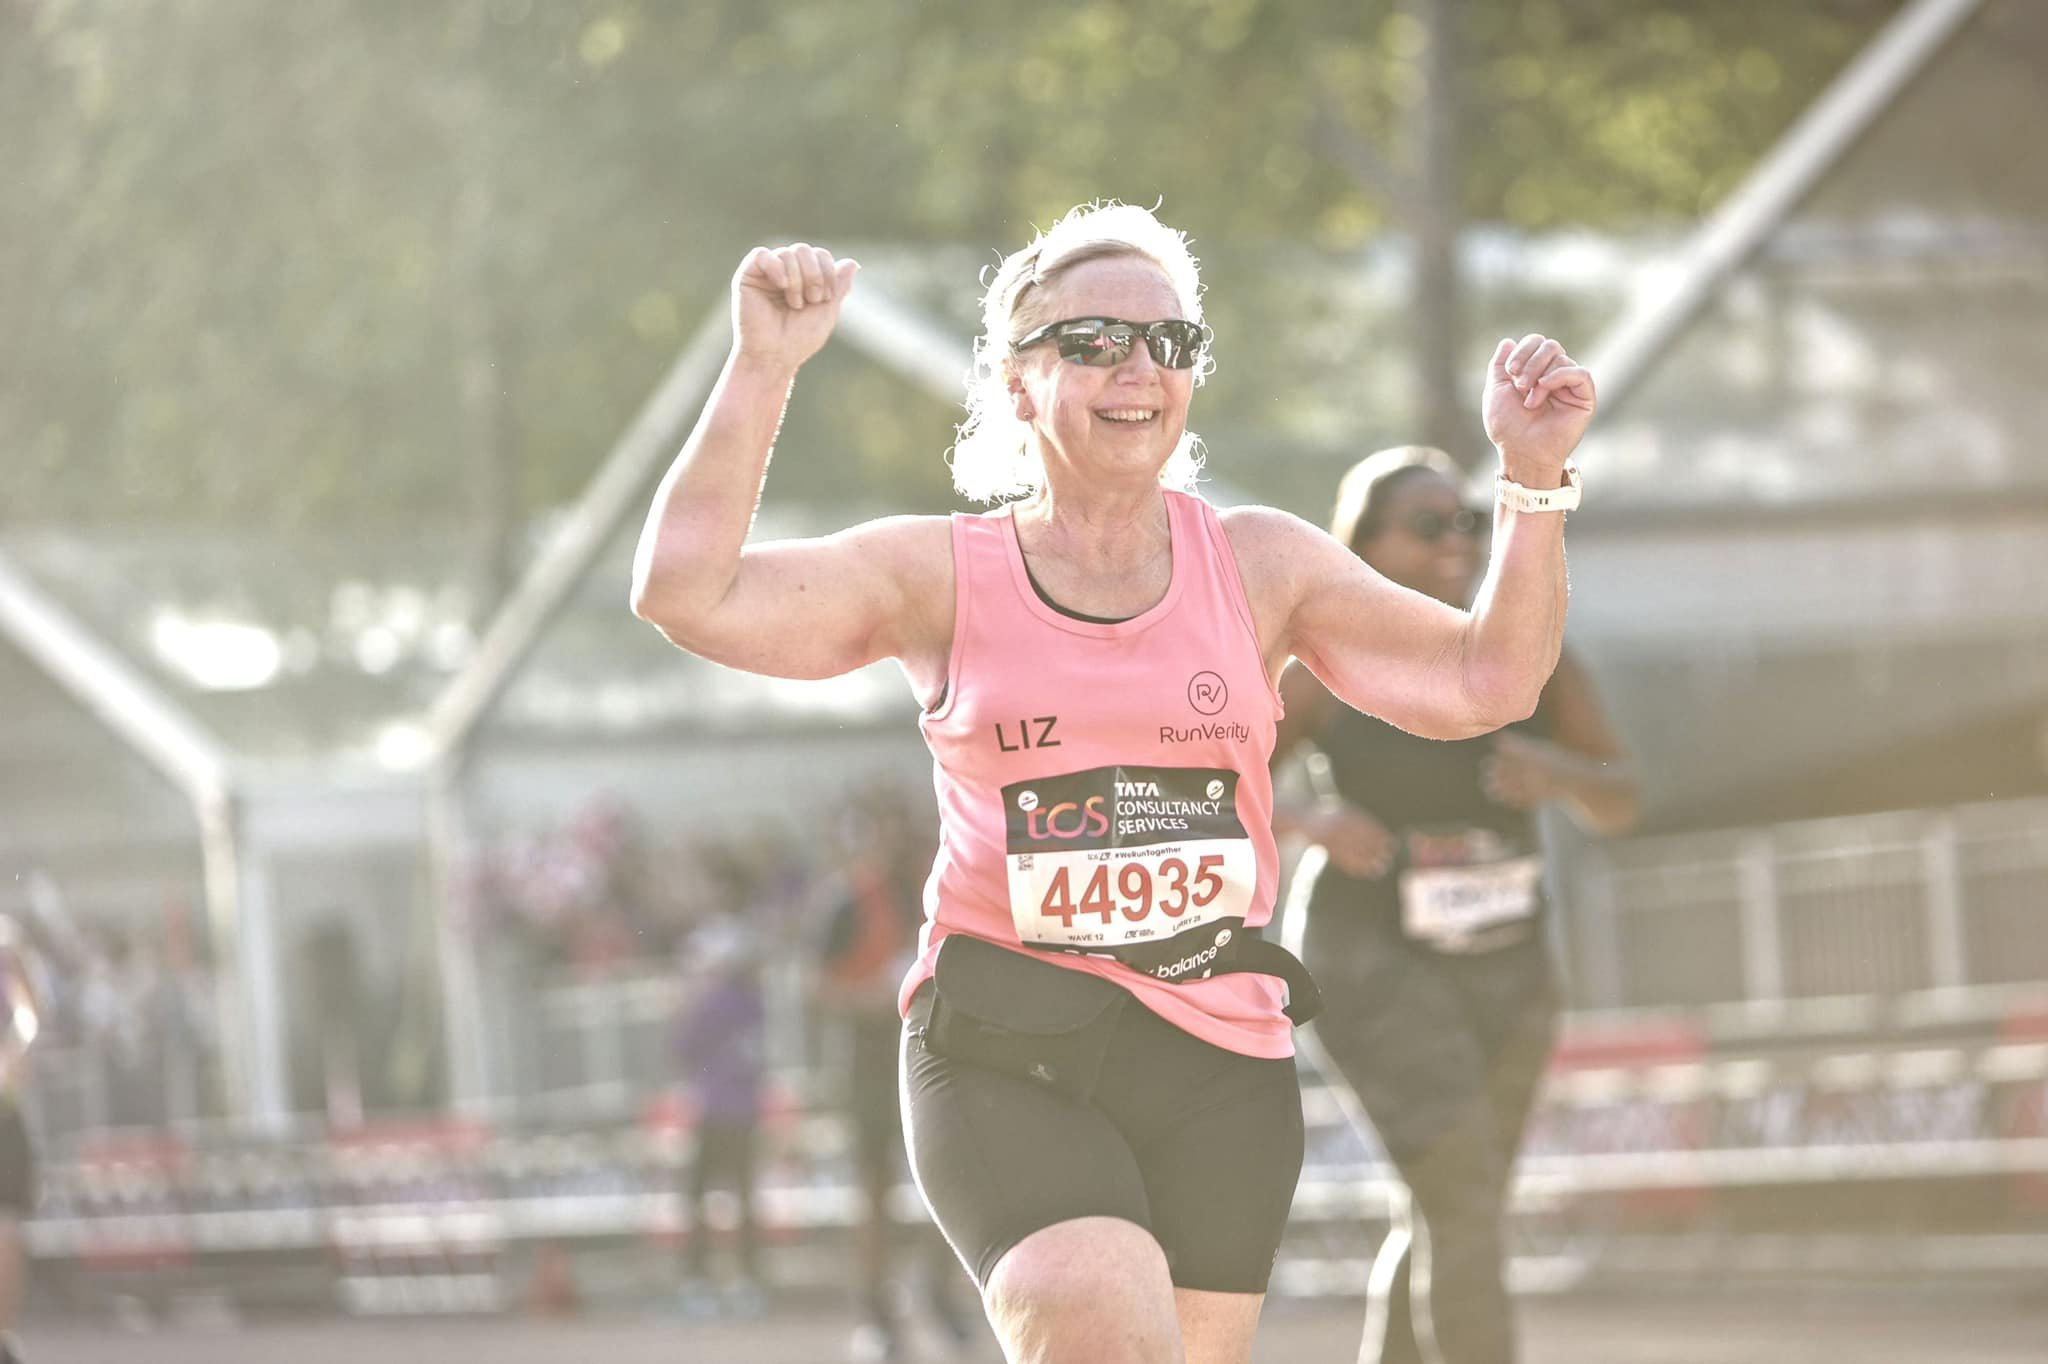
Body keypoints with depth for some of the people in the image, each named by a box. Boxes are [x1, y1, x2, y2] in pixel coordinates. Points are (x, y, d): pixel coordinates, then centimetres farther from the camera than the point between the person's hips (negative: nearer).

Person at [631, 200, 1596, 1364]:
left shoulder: (1260, 563, 9)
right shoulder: (942, 575, 3)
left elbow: (1483, 683, 4)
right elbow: (690, 596, -8)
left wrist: (1534, 481, -8)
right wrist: (764, 369, -11)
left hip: (1221, 1059, 3)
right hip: (1004, 1053, -3)